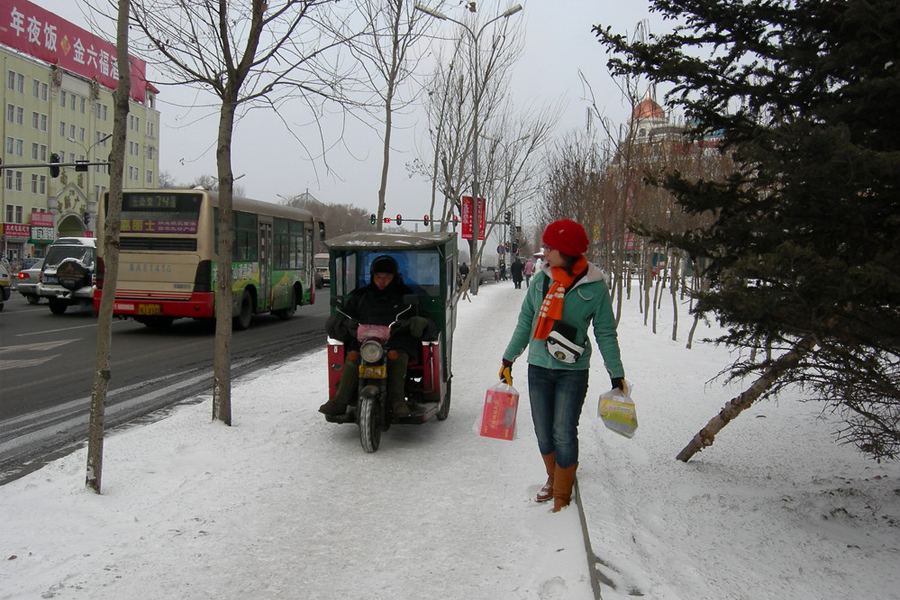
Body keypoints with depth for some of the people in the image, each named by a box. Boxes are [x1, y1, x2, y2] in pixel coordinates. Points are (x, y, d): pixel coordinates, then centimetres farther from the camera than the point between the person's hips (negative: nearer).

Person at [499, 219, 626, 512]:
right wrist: (508, 359, 12)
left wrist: (616, 374, 0)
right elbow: (525, 322, 10)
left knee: (564, 434, -3)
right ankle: (553, 479, 35)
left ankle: (562, 497, 14)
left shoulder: (594, 286, -8)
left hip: (572, 371, -3)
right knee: (543, 432, 10)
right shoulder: (541, 279, 1)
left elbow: (605, 332, -1)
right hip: (539, 368, 4)